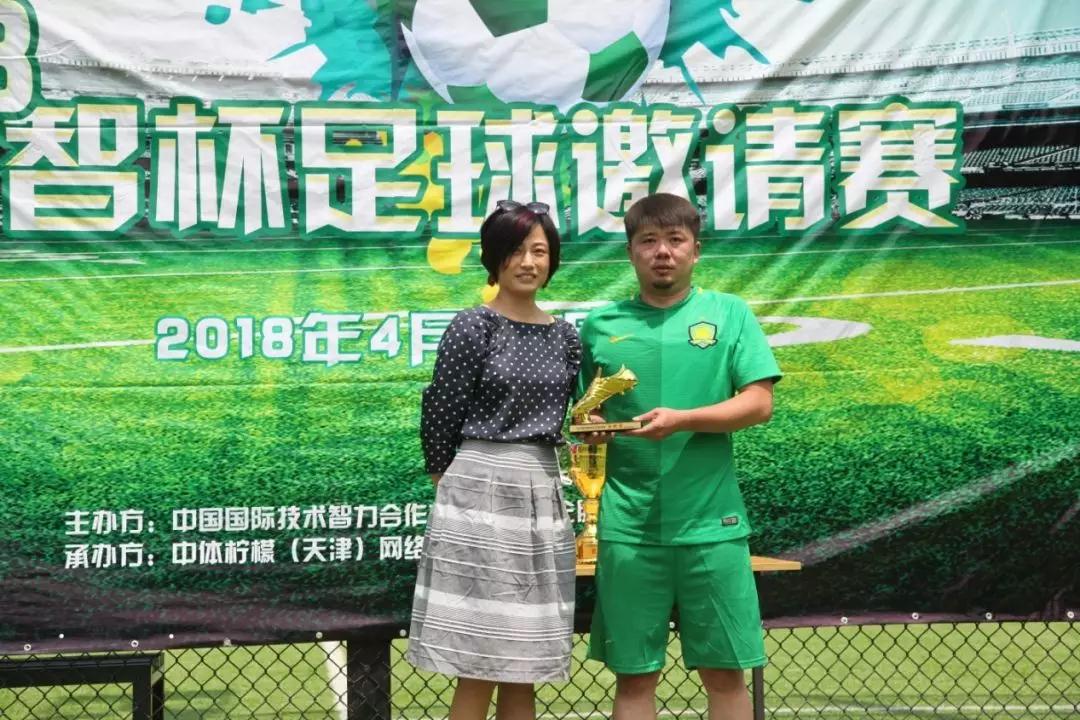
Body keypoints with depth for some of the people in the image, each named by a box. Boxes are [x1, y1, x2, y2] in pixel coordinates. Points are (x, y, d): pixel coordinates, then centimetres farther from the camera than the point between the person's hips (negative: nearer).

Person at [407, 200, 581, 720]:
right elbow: (440, 415, -3)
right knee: (478, 666, -5)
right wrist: (448, 483, 5)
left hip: (543, 495, 6)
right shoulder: (472, 327, -6)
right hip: (480, 492, -5)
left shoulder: (564, 336, 11)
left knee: (523, 669, 9)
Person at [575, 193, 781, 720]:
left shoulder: (729, 314, 4)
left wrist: (682, 420, -18)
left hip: (711, 521, -1)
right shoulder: (600, 325, 8)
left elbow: (759, 403, -5)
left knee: (724, 671, 5)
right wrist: (591, 428, -8)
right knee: (634, 673, 6)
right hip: (628, 523, 1)